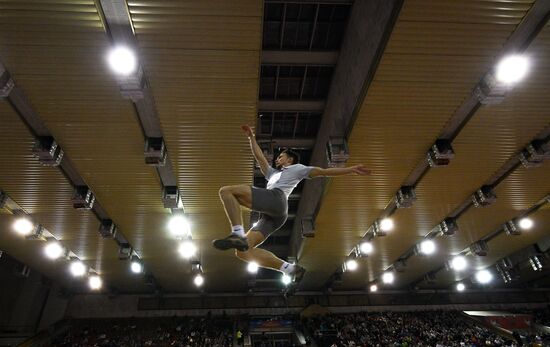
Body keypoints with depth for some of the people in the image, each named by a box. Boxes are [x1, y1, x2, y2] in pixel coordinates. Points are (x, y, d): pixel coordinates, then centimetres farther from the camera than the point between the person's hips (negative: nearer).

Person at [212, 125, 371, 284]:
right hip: (270, 216, 7)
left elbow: (324, 171, 17)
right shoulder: (273, 174, 43)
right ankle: (291, 269, -12)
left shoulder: (297, 168, 24)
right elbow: (259, 157, 47)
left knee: (226, 191, -16)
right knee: (243, 252, -9)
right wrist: (251, 137, 47)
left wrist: (351, 169, 10)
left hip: (275, 198, -7)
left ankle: (237, 235, -32)